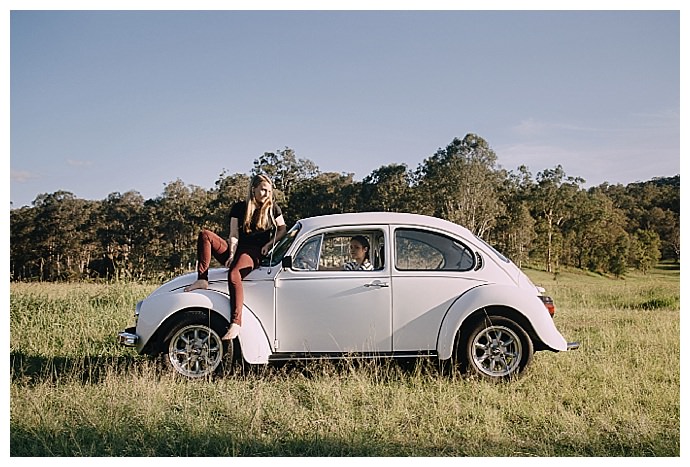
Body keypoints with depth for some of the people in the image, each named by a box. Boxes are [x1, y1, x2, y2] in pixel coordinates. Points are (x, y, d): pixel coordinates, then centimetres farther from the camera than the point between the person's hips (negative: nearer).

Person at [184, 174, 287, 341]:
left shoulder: (273, 209, 6)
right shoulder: (239, 208, 8)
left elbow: (282, 229, 15)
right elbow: (234, 235, 0)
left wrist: (269, 244, -1)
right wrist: (231, 255, -14)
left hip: (254, 254, -4)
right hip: (236, 249, 4)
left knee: (234, 274, -38)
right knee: (204, 235, -17)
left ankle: (236, 322, -44)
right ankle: (202, 280, -27)